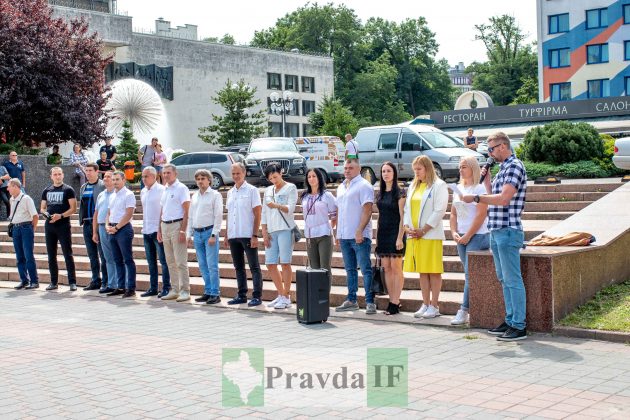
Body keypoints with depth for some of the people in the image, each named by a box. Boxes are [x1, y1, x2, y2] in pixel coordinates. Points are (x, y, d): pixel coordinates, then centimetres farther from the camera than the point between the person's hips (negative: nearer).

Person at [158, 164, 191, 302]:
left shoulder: (181, 188, -7)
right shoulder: (165, 190, 17)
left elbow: (186, 211, -12)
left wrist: (182, 230, -19)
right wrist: (159, 229, 16)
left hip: (177, 225, -8)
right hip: (165, 226, 8)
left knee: (181, 262, -8)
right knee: (170, 262, 10)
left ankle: (185, 291, -5)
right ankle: (174, 290, 16)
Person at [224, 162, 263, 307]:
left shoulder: (252, 190, -3)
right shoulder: (230, 192, 15)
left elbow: (257, 214, -7)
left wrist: (255, 235, -14)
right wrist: (226, 235, 13)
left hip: (247, 235, -6)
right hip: (233, 235, 6)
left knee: (254, 267, -3)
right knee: (238, 267, 11)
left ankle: (257, 296, -1)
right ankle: (241, 295, 18)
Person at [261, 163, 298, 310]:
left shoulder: (290, 188, 2)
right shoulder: (268, 190, 18)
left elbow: (290, 208, -10)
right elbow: (264, 213, 17)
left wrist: (276, 205, -28)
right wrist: (264, 232, 8)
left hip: (285, 229, -6)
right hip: (271, 230, 6)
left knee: (285, 263, -8)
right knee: (270, 264, 4)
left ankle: (286, 297, -2)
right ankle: (281, 295, 17)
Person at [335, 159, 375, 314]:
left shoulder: (364, 186, -6)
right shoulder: (341, 187, 18)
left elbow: (367, 210, -14)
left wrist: (360, 230, -21)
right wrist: (338, 233, 17)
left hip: (359, 236, -8)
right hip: (344, 236, 8)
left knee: (366, 269, -6)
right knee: (350, 270, 12)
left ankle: (370, 302, -5)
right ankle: (351, 300, 19)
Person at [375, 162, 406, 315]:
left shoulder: (399, 193, -6)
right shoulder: (380, 194, 13)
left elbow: (402, 217, -10)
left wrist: (400, 238, -16)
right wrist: (377, 236, 12)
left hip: (395, 232, -7)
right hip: (383, 233, 7)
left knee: (396, 268, -6)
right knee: (386, 268, 5)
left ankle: (395, 303, -4)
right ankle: (392, 302, 9)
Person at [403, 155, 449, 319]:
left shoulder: (438, 186, -4)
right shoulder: (413, 186, 18)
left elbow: (440, 210, -10)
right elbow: (407, 208, 18)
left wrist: (423, 230, -13)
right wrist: (407, 226, 0)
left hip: (431, 235, -6)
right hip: (414, 235, 7)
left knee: (433, 271, -3)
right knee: (422, 271, 9)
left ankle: (434, 306, 1)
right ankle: (425, 304, 14)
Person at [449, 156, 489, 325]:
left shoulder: (480, 189, -7)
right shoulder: (458, 189, 15)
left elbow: (481, 215, -14)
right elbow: (453, 213, 17)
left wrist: (467, 236, -14)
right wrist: (454, 233, 2)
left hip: (478, 235, -7)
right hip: (461, 237, 7)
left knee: (470, 274, -11)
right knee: (469, 273, 6)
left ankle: (464, 311, -10)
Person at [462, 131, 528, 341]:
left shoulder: (514, 166, -12)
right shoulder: (503, 168, 19)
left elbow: (503, 199, -22)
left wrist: (476, 197, -17)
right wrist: (486, 180, 13)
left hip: (508, 231, -10)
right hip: (496, 231, 10)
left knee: (512, 280, -8)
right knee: (504, 279, 14)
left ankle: (519, 326, -5)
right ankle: (510, 321, 21)